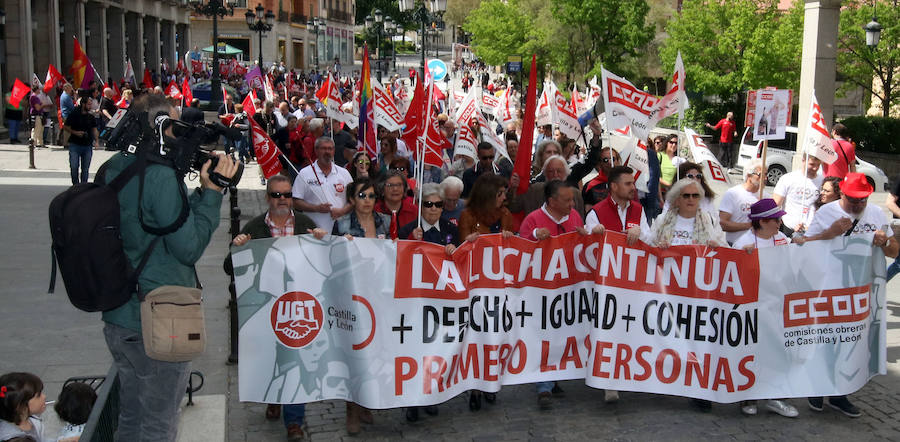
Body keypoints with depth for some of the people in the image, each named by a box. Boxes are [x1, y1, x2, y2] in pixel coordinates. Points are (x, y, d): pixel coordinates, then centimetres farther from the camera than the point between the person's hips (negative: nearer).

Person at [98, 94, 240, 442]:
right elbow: (189, 248, -17)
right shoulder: (160, 175, -20)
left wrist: (202, 192, 9)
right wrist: (212, 192, -11)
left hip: (118, 318, 8)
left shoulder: (112, 170, 7)